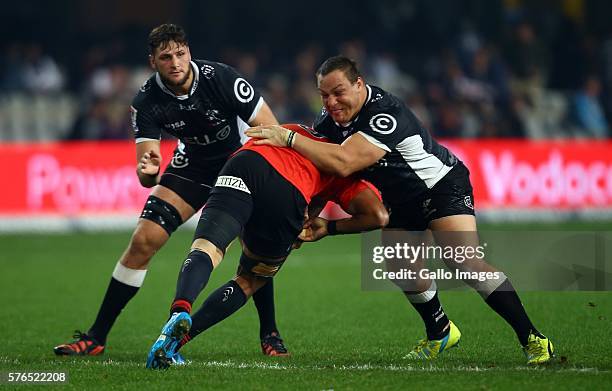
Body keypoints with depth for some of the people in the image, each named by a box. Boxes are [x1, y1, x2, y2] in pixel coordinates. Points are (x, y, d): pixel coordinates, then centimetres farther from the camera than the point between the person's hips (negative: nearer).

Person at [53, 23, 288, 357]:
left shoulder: (221, 78, -28)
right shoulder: (147, 102, -20)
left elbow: (271, 132, -22)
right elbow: (146, 179, -21)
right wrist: (147, 171, -45)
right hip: (192, 165, 3)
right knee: (142, 241, -8)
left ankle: (269, 335, -6)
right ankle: (96, 337, 0)